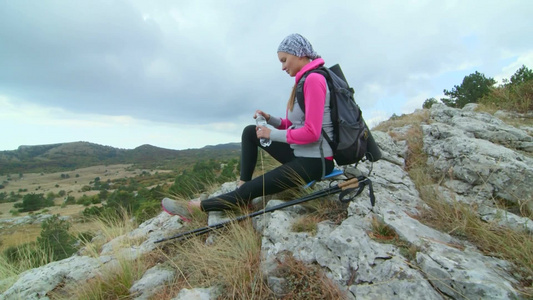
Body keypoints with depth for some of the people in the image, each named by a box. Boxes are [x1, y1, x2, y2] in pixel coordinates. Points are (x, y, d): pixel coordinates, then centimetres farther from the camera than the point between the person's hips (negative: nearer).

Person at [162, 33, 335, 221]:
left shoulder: (314, 79, -16)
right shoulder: (305, 80, 14)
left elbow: (311, 133, -24)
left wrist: (272, 134, -13)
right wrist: (270, 119, -1)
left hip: (314, 161, -10)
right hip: (300, 153, 10)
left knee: (252, 190, -7)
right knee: (250, 132, 9)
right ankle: (242, 186, 5)